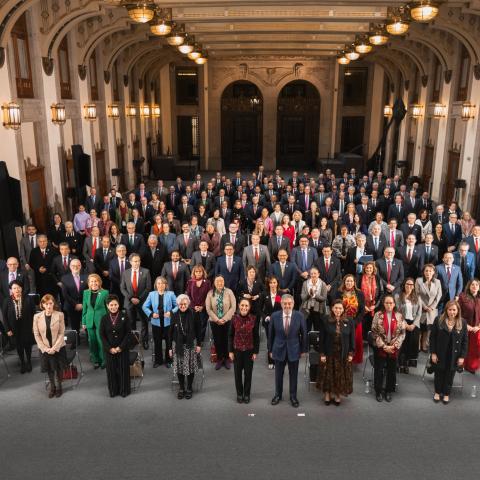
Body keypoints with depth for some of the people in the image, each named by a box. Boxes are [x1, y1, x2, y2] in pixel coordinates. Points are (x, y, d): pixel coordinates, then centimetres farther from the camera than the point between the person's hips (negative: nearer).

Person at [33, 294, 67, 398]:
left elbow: (61, 333, -10)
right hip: (44, 348, 1)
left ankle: (59, 387, 35)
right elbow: (36, 335, -5)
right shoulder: (37, 317, -8)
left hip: (58, 348, -1)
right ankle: (52, 387, 37)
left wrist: (54, 348, -15)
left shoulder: (59, 315, -12)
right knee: (49, 369, 15)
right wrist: (45, 348, -11)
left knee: (59, 368, 12)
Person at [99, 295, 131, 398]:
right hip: (109, 349, 1)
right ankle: (113, 391, 24)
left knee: (123, 369, 6)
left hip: (122, 348, -1)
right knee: (111, 369, 9)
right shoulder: (104, 318, -2)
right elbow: (102, 335, -1)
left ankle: (124, 390, 21)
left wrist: (121, 347, -12)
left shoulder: (124, 316, -7)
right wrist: (109, 348, -10)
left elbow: (128, 333, -7)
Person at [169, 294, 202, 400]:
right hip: (178, 345, 1)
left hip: (191, 345, -1)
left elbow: (198, 331, -1)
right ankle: (181, 389, 23)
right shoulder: (175, 316, -3)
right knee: (179, 367, 7)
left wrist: (199, 344, -3)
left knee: (190, 367, 5)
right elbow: (171, 332, 2)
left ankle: (189, 389, 21)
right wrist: (170, 348, 2)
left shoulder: (193, 315, -7)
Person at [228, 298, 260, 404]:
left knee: (248, 373, 11)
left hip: (249, 350, -1)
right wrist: (230, 351, -2)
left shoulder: (254, 319, -10)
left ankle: (247, 394, 28)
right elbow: (230, 335, -1)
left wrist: (255, 352, -4)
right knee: (238, 372, 12)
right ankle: (239, 394, 29)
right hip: (237, 350, 1)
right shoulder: (234, 318, -8)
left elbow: (256, 336, -4)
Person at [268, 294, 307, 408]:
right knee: (278, 374, 14)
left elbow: (303, 334, -2)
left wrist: (303, 350, 2)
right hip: (279, 349, 1)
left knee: (293, 375, 13)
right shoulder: (274, 316, -10)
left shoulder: (300, 316, -11)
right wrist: (270, 350, 2)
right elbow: (271, 334, -1)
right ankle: (278, 395, 34)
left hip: (294, 350, 0)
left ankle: (293, 396, 30)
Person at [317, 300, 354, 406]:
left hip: (343, 354, 1)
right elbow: (322, 338, -5)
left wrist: (351, 353, -2)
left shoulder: (349, 322, -4)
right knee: (328, 375, 10)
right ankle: (327, 395, 25)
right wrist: (322, 353, -8)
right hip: (329, 353, -1)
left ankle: (338, 395, 26)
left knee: (341, 375, 10)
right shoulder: (326, 321, -8)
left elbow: (352, 338, 1)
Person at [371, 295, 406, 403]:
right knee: (379, 370, 7)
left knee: (392, 371, 12)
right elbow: (374, 333, -8)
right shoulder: (378, 315, -7)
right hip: (380, 348, -2)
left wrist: (394, 346, -11)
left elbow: (402, 333, -1)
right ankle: (378, 392, 24)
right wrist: (384, 346, -13)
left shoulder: (399, 316, -2)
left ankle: (389, 391, 29)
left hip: (394, 349, 2)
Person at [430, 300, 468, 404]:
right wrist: (433, 353, -8)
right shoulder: (439, 320, -10)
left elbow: (465, 341, -2)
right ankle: (437, 392, 37)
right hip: (439, 354, 0)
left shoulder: (462, 322, -7)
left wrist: (462, 356, -5)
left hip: (454, 356, 0)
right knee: (438, 374, 16)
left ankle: (446, 394, 35)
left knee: (449, 375, 15)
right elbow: (432, 337, -6)